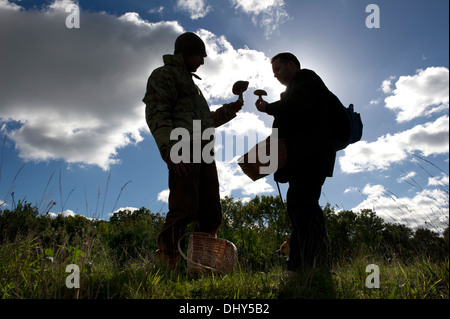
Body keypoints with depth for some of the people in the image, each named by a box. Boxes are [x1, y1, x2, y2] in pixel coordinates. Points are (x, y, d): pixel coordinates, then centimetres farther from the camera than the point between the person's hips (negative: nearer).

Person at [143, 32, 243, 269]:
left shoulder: (191, 84, 34)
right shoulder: (164, 75, 5)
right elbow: (156, 115, -10)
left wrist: (229, 111, 22)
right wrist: (171, 149, -23)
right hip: (182, 151, -9)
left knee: (210, 214, 2)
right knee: (184, 209, -19)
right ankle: (165, 263, -13)